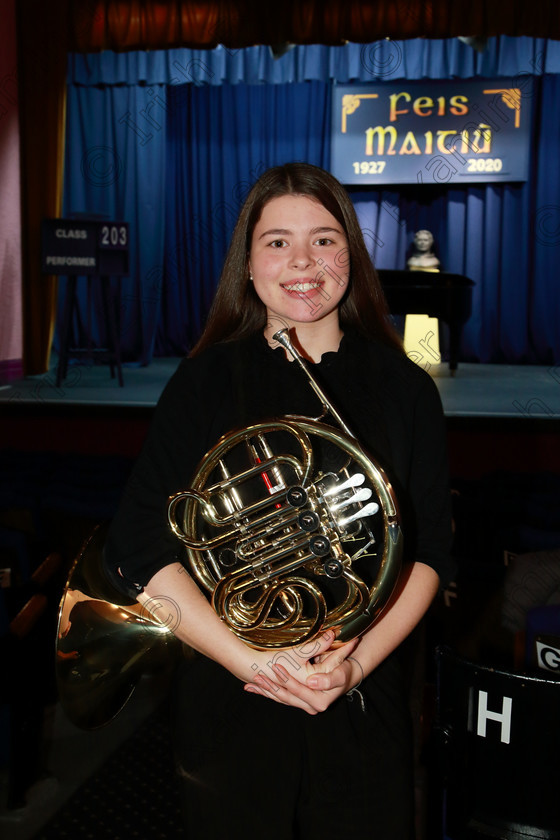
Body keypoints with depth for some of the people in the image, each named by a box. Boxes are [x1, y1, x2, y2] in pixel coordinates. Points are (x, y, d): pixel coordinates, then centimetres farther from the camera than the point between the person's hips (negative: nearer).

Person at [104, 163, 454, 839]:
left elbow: (429, 551, -1)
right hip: (229, 703, -1)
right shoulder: (205, 383, -4)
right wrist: (252, 663, -19)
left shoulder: (403, 389, 0)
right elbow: (137, 550, -10)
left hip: (365, 704, 1)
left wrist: (358, 663, -16)